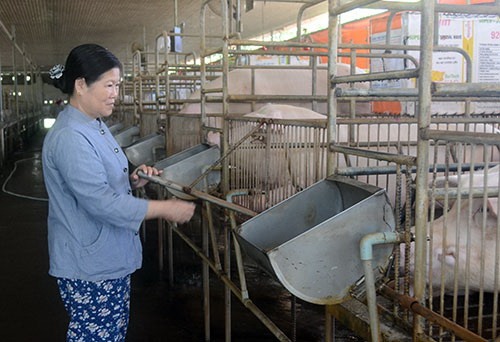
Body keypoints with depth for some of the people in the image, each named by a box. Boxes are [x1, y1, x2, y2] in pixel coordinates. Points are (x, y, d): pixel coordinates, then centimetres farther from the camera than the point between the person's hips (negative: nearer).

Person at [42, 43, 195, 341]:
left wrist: (134, 180, 0)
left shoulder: (95, 126, 8)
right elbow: (103, 203, -27)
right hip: (88, 270, -9)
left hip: (111, 260, 10)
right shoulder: (69, 138, -24)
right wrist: (165, 209, -20)